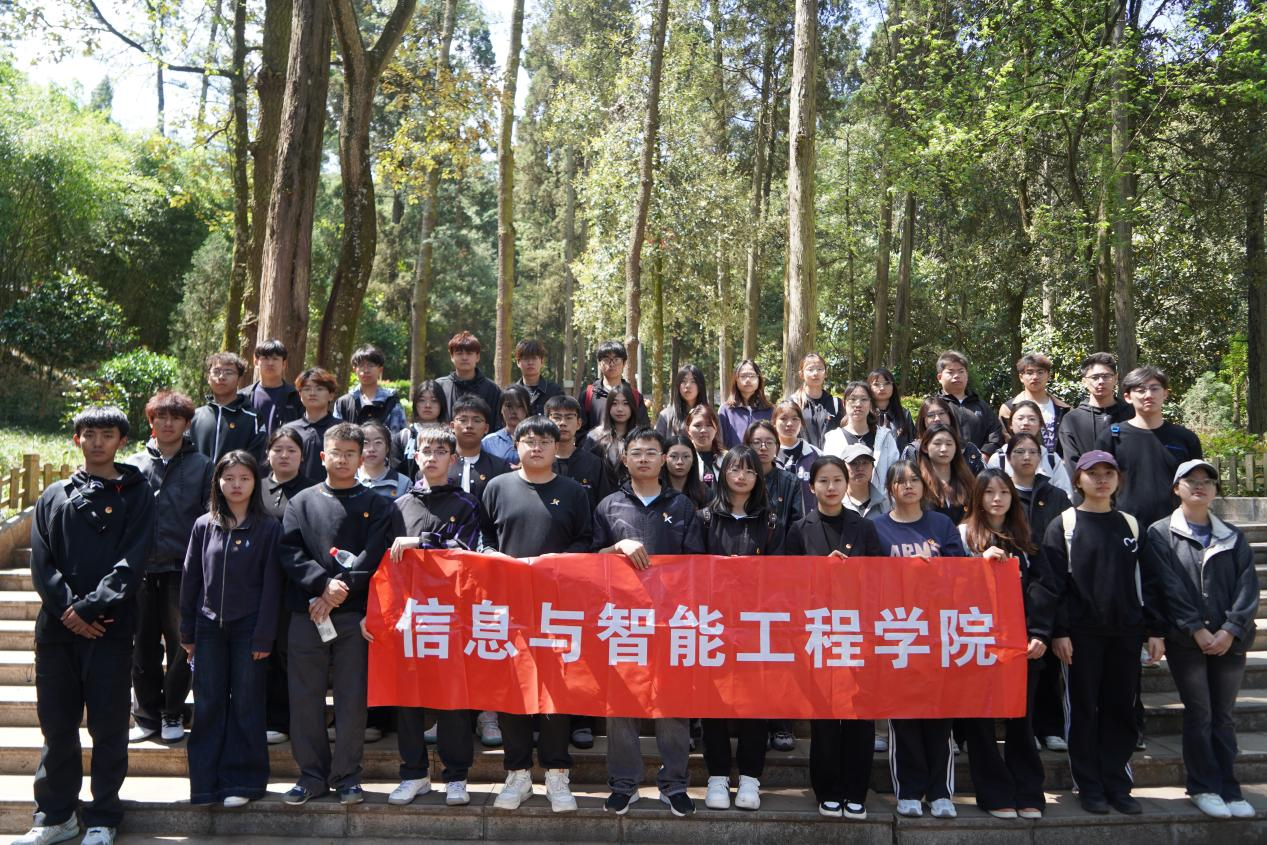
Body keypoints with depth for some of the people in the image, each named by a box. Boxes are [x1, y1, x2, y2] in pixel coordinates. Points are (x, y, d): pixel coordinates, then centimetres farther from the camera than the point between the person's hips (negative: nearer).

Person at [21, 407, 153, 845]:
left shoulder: (135, 495, 4)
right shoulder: (53, 496, 13)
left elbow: (131, 562, -5)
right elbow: (42, 563, 4)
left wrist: (90, 607, -14)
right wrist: (68, 610, -9)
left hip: (109, 627, -3)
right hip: (57, 627, 3)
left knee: (108, 726, 2)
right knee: (56, 724, 9)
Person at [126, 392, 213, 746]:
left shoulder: (201, 466, 3)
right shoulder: (134, 465, 8)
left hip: (183, 569, -2)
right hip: (141, 570, 2)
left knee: (181, 645, 4)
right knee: (143, 647, 8)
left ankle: (173, 714, 19)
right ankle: (146, 715, 21)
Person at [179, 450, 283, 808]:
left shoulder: (268, 528, -2)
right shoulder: (204, 526, 6)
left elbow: (271, 584, -5)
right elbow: (190, 579, 9)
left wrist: (264, 636, -9)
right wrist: (187, 631, 6)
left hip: (248, 629, -3)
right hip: (209, 628, 3)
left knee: (246, 705, 4)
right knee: (207, 705, 6)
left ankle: (242, 780, 13)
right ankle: (206, 781, 16)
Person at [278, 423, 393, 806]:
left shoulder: (375, 504, 7)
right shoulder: (302, 502, 11)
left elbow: (373, 557, -4)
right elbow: (290, 552, 0)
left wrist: (339, 592, -14)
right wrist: (324, 583, -15)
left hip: (353, 613, -1)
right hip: (307, 612, 2)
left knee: (352, 696, 1)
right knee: (305, 695, 5)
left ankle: (346, 775, 13)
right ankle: (312, 774, 16)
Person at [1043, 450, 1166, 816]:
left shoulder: (1130, 524, 11)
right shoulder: (1063, 525, 0)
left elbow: (1147, 580, 11)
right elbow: (1054, 582, -5)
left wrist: (1155, 630, 5)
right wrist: (1058, 631, -12)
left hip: (1125, 633, 3)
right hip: (1082, 633, -3)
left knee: (1121, 710, 7)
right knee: (1083, 709, 3)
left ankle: (1117, 785, 17)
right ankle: (1090, 787, 12)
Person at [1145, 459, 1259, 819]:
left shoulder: (1233, 537, 12)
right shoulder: (1160, 534, 1)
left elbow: (1247, 586, 2)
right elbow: (1169, 587, -7)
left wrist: (1230, 630, -10)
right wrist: (1197, 629, -13)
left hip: (1230, 640, 3)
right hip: (1186, 641, -3)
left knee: (1223, 716, 9)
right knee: (1199, 714, 1)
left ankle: (1229, 789, 15)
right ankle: (1204, 788, 11)